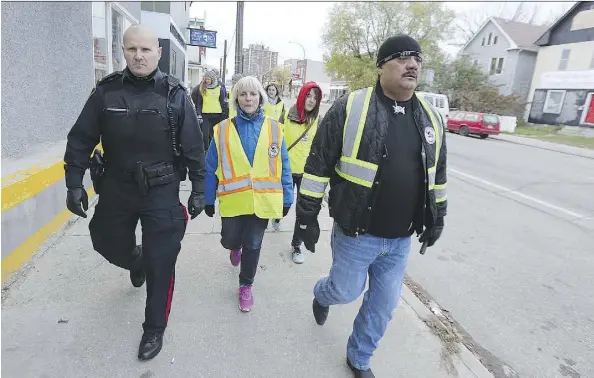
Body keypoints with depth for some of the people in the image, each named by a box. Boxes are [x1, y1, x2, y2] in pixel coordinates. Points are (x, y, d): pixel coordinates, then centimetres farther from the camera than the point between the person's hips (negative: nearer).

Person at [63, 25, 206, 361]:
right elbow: (80, 140, 3)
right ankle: (135, 260, 59)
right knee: (110, 246, 20)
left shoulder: (175, 94, -8)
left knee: (160, 264, 2)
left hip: (161, 191, -2)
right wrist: (74, 183, -1)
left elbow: (194, 147, -6)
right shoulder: (106, 91, -4)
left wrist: (199, 190, -5)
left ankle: (155, 329, 24)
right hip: (116, 188, 3)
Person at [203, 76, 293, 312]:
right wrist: (208, 199, 2)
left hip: (262, 200, 0)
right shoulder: (224, 129, -3)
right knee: (230, 240, 9)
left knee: (253, 246, 12)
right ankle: (235, 247, 49)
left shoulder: (273, 128, -1)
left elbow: (283, 167, 1)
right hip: (234, 200, 0)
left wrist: (286, 198, 0)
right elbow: (211, 167, 1)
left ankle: (246, 287, 34)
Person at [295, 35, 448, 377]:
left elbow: (438, 173, 14)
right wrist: (308, 215, -9)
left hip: (400, 239, 5)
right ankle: (322, 295, 50)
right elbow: (318, 164, -10)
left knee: (383, 305, 15)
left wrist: (437, 218, 17)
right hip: (355, 234, -4)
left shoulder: (431, 117, 3)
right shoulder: (351, 108, -13)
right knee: (346, 291, 12)